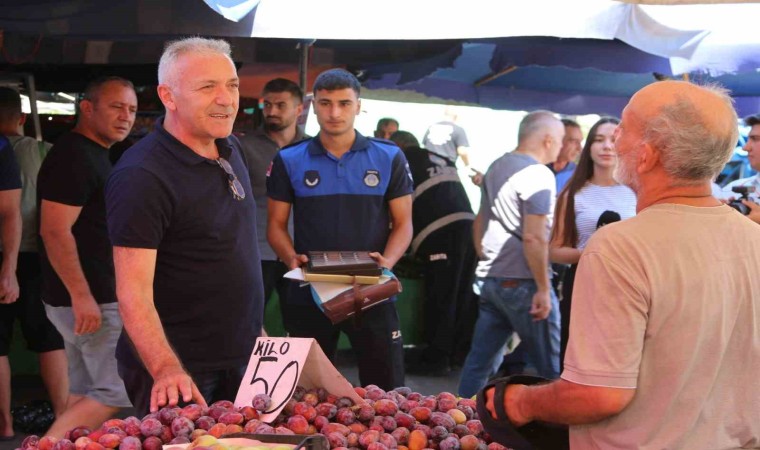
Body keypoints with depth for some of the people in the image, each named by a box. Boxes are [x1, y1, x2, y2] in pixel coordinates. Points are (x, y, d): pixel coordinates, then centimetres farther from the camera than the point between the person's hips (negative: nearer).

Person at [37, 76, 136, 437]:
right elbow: (54, 231, -23)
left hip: (90, 297, 10)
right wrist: (82, 296, -25)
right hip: (88, 299, -10)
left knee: (85, 392, 13)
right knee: (120, 390, -8)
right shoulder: (73, 157, -15)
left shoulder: (94, 154, 16)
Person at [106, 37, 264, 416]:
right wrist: (166, 370, -36)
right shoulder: (142, 177, -21)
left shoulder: (230, 150, 5)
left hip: (240, 358, 8)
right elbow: (133, 291, -25)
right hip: (179, 374, -8)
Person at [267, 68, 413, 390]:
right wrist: (292, 258, -15)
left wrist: (388, 260, -16)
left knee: (386, 393, 5)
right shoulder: (289, 161, 3)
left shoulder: (389, 158, 2)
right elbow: (276, 224, 6)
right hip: (309, 294, 1)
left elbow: (402, 223, 4)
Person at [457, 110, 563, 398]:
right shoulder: (538, 175, -14)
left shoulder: (496, 168, 13)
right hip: (521, 283, -8)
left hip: (489, 278, 8)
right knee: (551, 368, 2)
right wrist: (543, 288, -16)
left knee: (479, 361, 12)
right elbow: (533, 238, -20)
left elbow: (479, 224, 20)